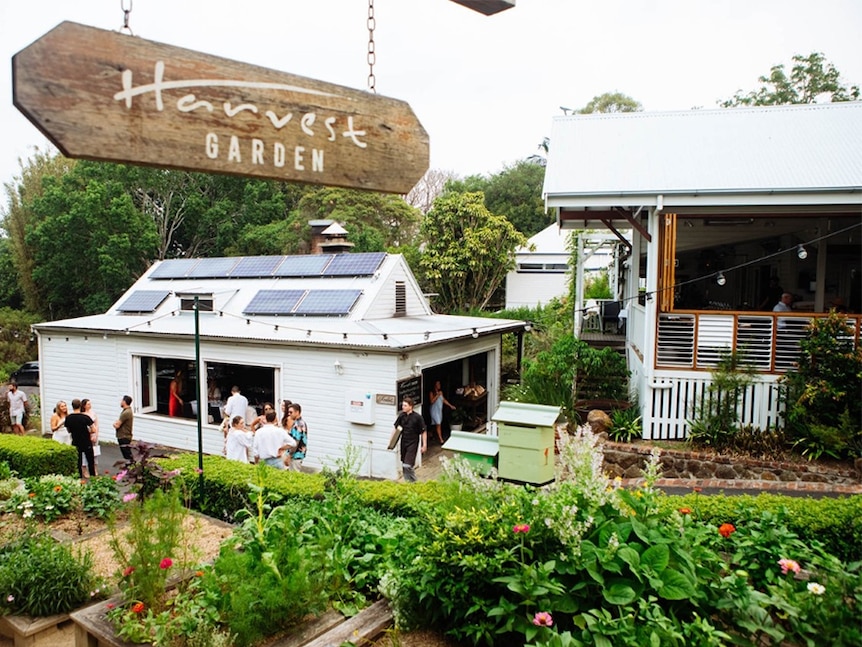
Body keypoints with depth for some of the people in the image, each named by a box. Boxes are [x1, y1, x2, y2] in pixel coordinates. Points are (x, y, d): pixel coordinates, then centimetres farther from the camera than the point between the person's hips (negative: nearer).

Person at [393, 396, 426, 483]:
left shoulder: (417, 417, -14)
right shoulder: (401, 415, -1)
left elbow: (423, 432, -9)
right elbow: (396, 425, 16)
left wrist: (424, 445, -9)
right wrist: (398, 427, -6)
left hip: (413, 443, -5)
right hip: (403, 442, 6)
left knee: (407, 465, -12)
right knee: (404, 465, 13)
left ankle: (413, 481, 7)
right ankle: (407, 481, 29)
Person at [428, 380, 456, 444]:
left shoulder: (441, 392, 6)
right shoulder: (432, 393, -13)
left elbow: (444, 400, 14)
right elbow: (432, 401, -22)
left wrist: (450, 405, 13)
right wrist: (437, 395, -27)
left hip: (440, 410, 6)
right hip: (435, 410, -6)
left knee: (439, 424, 11)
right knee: (438, 424, -9)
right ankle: (441, 439, -10)